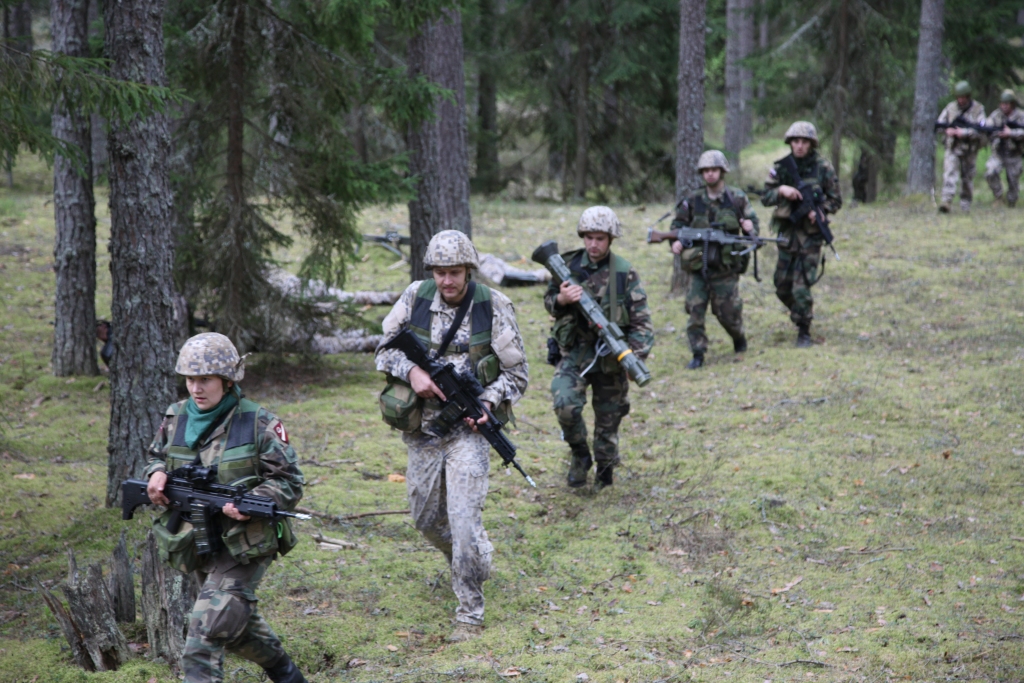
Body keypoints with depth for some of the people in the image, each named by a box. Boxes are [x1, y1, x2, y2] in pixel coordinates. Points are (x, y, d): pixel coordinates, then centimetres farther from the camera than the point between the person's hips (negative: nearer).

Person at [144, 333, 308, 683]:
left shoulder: (257, 424, -13)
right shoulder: (176, 418, 1)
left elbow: (290, 482, -11)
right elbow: (156, 456, 18)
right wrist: (156, 474, -6)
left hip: (245, 546, -6)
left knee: (208, 628, -17)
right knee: (238, 624, 22)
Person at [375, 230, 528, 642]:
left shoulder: (493, 308, -10)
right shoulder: (415, 298, -4)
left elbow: (518, 374, -3)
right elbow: (384, 349, 5)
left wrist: (488, 402, -21)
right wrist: (411, 371, -16)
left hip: (467, 430, -4)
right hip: (422, 428, 4)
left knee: (464, 522, -11)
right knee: (427, 519, 17)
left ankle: (470, 613, 1)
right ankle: (468, 563, 47)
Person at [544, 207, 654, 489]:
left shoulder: (624, 273, -6)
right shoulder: (568, 265, -1)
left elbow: (642, 321, -7)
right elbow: (548, 301, 9)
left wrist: (635, 355, -21)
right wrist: (561, 299, -15)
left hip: (611, 356, -1)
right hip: (574, 352, 1)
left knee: (608, 419, 9)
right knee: (565, 404, -23)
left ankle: (605, 473, 30)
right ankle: (580, 453, 3)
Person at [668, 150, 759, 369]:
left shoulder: (737, 198, 1)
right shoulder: (693, 201, 3)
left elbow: (753, 222, 8)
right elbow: (678, 223, 9)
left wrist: (750, 227, -16)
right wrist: (676, 240, -11)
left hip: (726, 268, -1)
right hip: (698, 268, 1)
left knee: (727, 312, 4)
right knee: (695, 309, -8)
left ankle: (739, 339, 35)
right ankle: (698, 354, 0)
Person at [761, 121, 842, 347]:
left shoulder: (823, 168, -4)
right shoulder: (781, 168, 2)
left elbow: (836, 200, 2)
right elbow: (765, 197, 1)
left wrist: (819, 211, -17)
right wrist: (781, 190, -19)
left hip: (811, 233, -3)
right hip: (786, 232, 3)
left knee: (801, 286, -9)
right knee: (783, 286, 9)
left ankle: (804, 331, 3)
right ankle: (799, 313, 37)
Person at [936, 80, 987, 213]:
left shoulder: (978, 109, -4)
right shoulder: (951, 107, 2)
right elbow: (939, 123, 7)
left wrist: (963, 132, -23)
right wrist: (947, 130, -15)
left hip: (970, 149, 0)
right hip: (953, 147, 0)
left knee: (967, 177, 9)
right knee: (949, 173, -17)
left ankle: (965, 204, 21)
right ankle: (945, 201, -28)